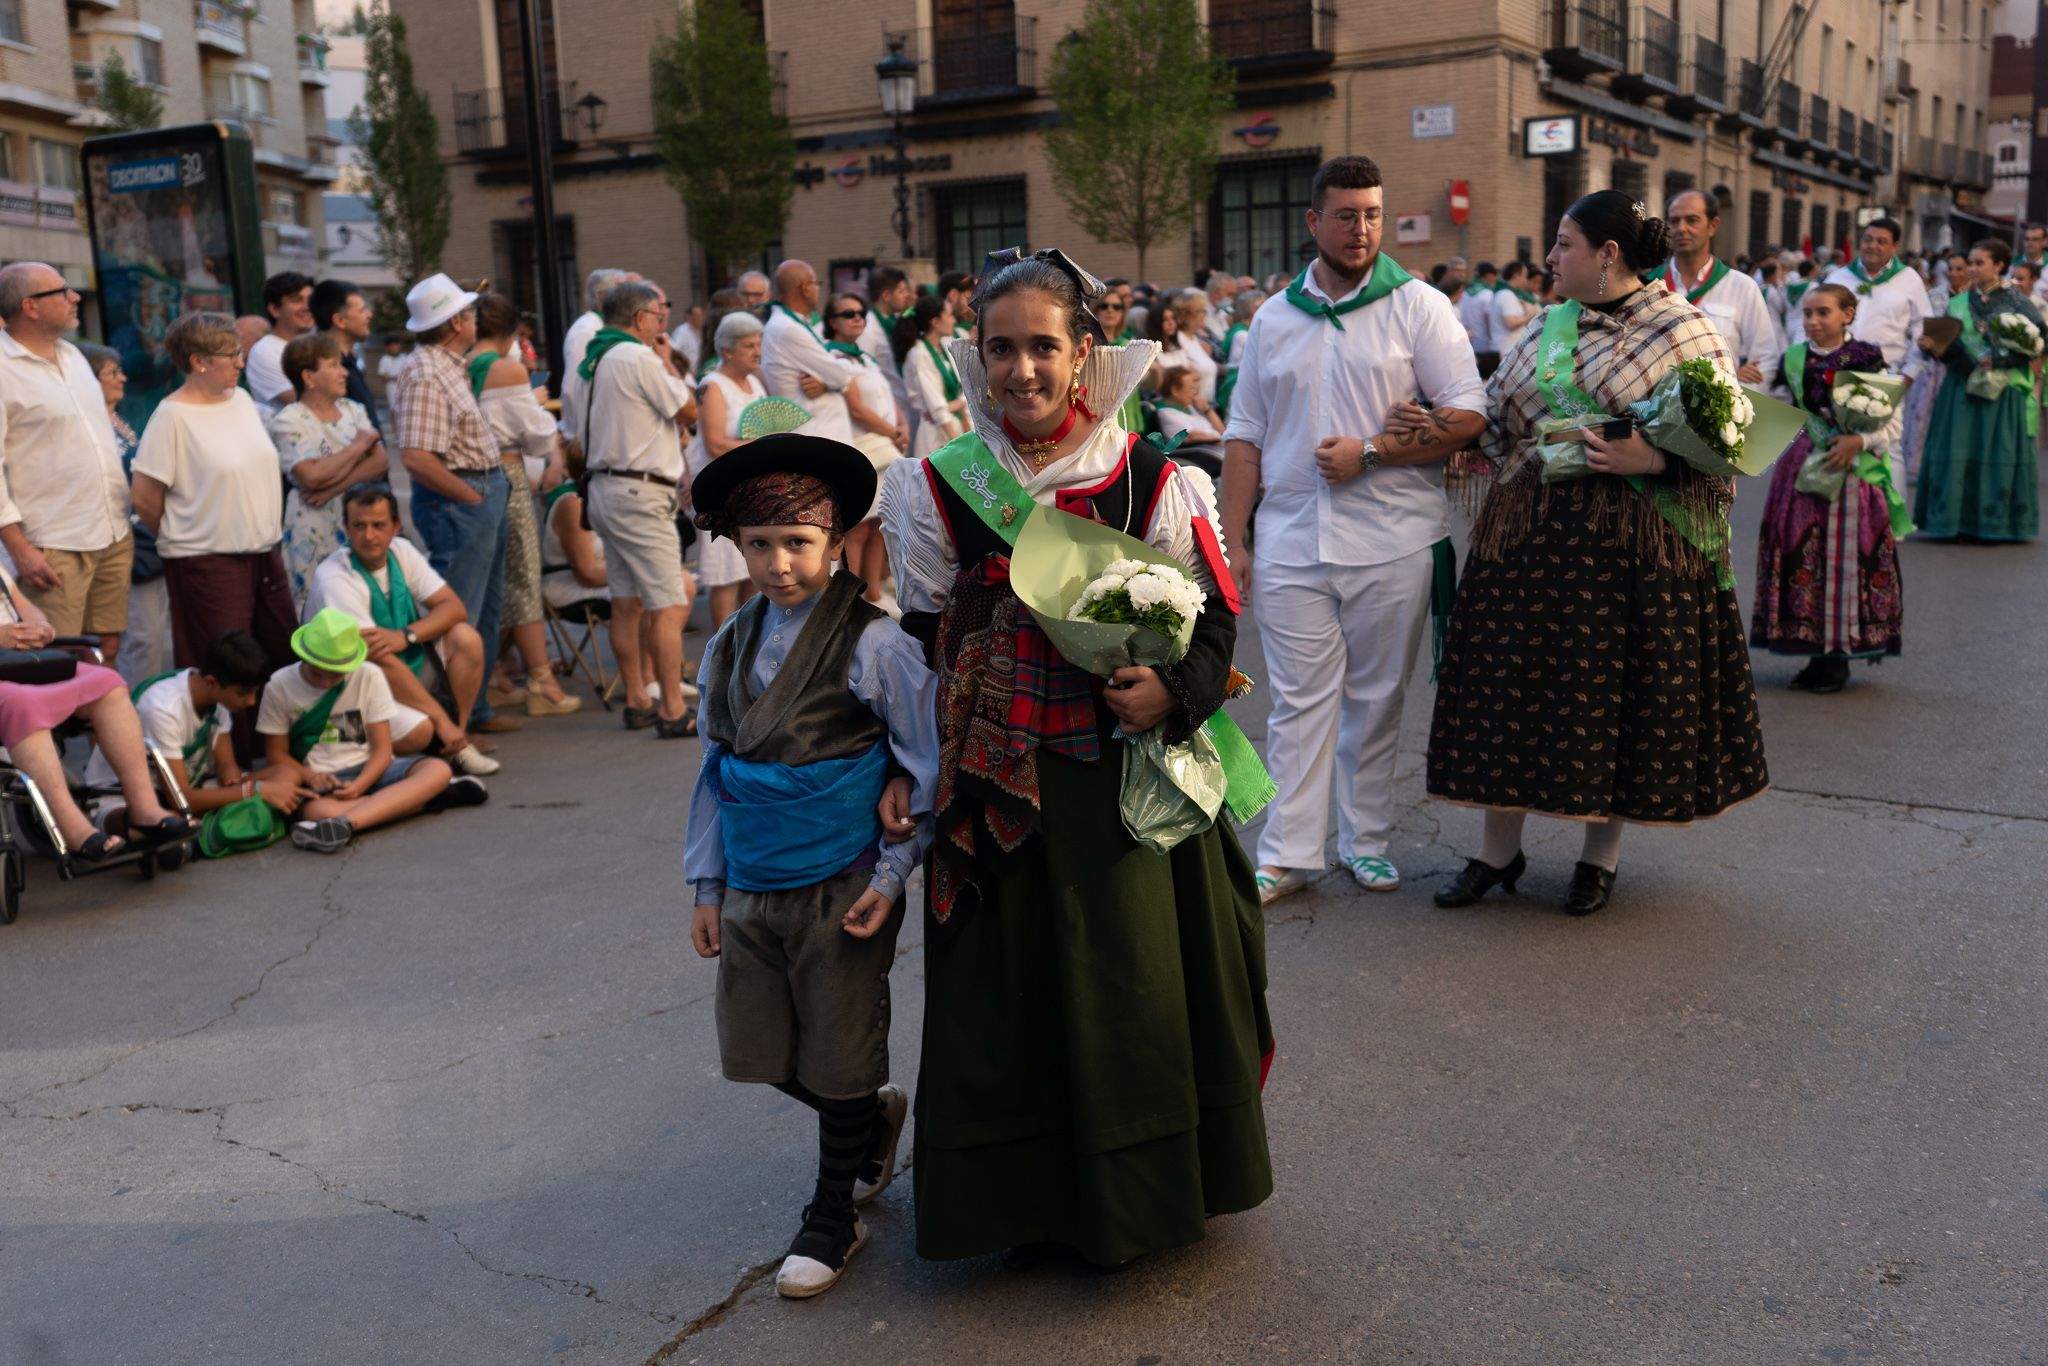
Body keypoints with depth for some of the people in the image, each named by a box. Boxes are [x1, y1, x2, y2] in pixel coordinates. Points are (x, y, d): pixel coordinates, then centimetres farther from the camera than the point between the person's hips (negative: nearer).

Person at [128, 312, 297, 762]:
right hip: (209, 563, -7)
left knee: (283, 656, 11)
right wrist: (182, 539, 1)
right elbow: (146, 498, -13)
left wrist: (263, 534, 13)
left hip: (265, 552, 7)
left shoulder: (242, 400, 8)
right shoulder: (173, 416, -14)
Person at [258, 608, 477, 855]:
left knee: (438, 769, -29)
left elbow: (381, 748, -3)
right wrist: (310, 777, -17)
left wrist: (358, 785, -22)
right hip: (320, 780, -2)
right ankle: (419, 797, -33)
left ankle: (344, 823, -46)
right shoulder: (280, 685, -2)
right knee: (314, 810, -40)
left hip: (368, 770, 2)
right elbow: (277, 753, 4)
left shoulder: (369, 677, -1)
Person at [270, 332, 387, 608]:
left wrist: (332, 488, -14)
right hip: (314, 532, -5)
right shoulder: (288, 421, -6)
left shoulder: (353, 410, 11)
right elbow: (311, 476, -20)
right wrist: (359, 445, -9)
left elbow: (381, 462, -1)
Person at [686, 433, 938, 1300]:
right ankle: (878, 1115, 40)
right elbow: (713, 772, 11)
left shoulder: (873, 645, -13)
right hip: (751, 894, 6)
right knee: (757, 1055, 12)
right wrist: (708, 886, 10)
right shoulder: (728, 648, 4)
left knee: (841, 1065, 7)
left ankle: (834, 1218, 29)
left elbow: (930, 767, -9)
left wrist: (891, 876, -11)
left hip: (842, 895, -5)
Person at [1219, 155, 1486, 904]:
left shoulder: (1419, 307, 3)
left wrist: (1369, 454, -12)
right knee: (1299, 700, 2)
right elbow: (1245, 435, 13)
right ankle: (1288, 854, 7)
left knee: (1376, 698, 7)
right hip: (1291, 542, 2)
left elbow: (1466, 417, -5)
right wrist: (1233, 538, 7)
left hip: (1391, 541, -2)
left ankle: (1366, 841, 21)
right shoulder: (1273, 320, 12)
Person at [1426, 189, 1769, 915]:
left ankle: (1602, 852, 21)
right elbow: (1491, 416, 16)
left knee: (1614, 690, 3)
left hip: (1631, 550, -4)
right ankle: (1499, 848, 19)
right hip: (1528, 540, 5)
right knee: (1509, 685, 5)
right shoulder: (1550, 328, 13)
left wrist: (1650, 459, -22)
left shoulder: (1684, 330, -3)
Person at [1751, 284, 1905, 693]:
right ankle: (1817, 654, 12)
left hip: (1853, 472, -4)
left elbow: (1894, 422, -2)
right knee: (1800, 556, 1)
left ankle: (1839, 655, 6)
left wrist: (1859, 441, -16)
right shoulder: (1792, 360, 8)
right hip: (1800, 471, 4)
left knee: (1845, 558, -3)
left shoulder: (1868, 360, -2)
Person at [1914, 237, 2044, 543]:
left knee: (1998, 455, -2)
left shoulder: (2018, 303, 1)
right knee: (1957, 455, -2)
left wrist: (1999, 360, -14)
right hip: (1961, 389, 3)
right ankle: (1958, 522, 3)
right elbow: (1948, 351, 9)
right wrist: (1930, 345, -12)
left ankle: (1995, 522, 6)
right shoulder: (1958, 304, 10)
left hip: (2003, 392, -3)